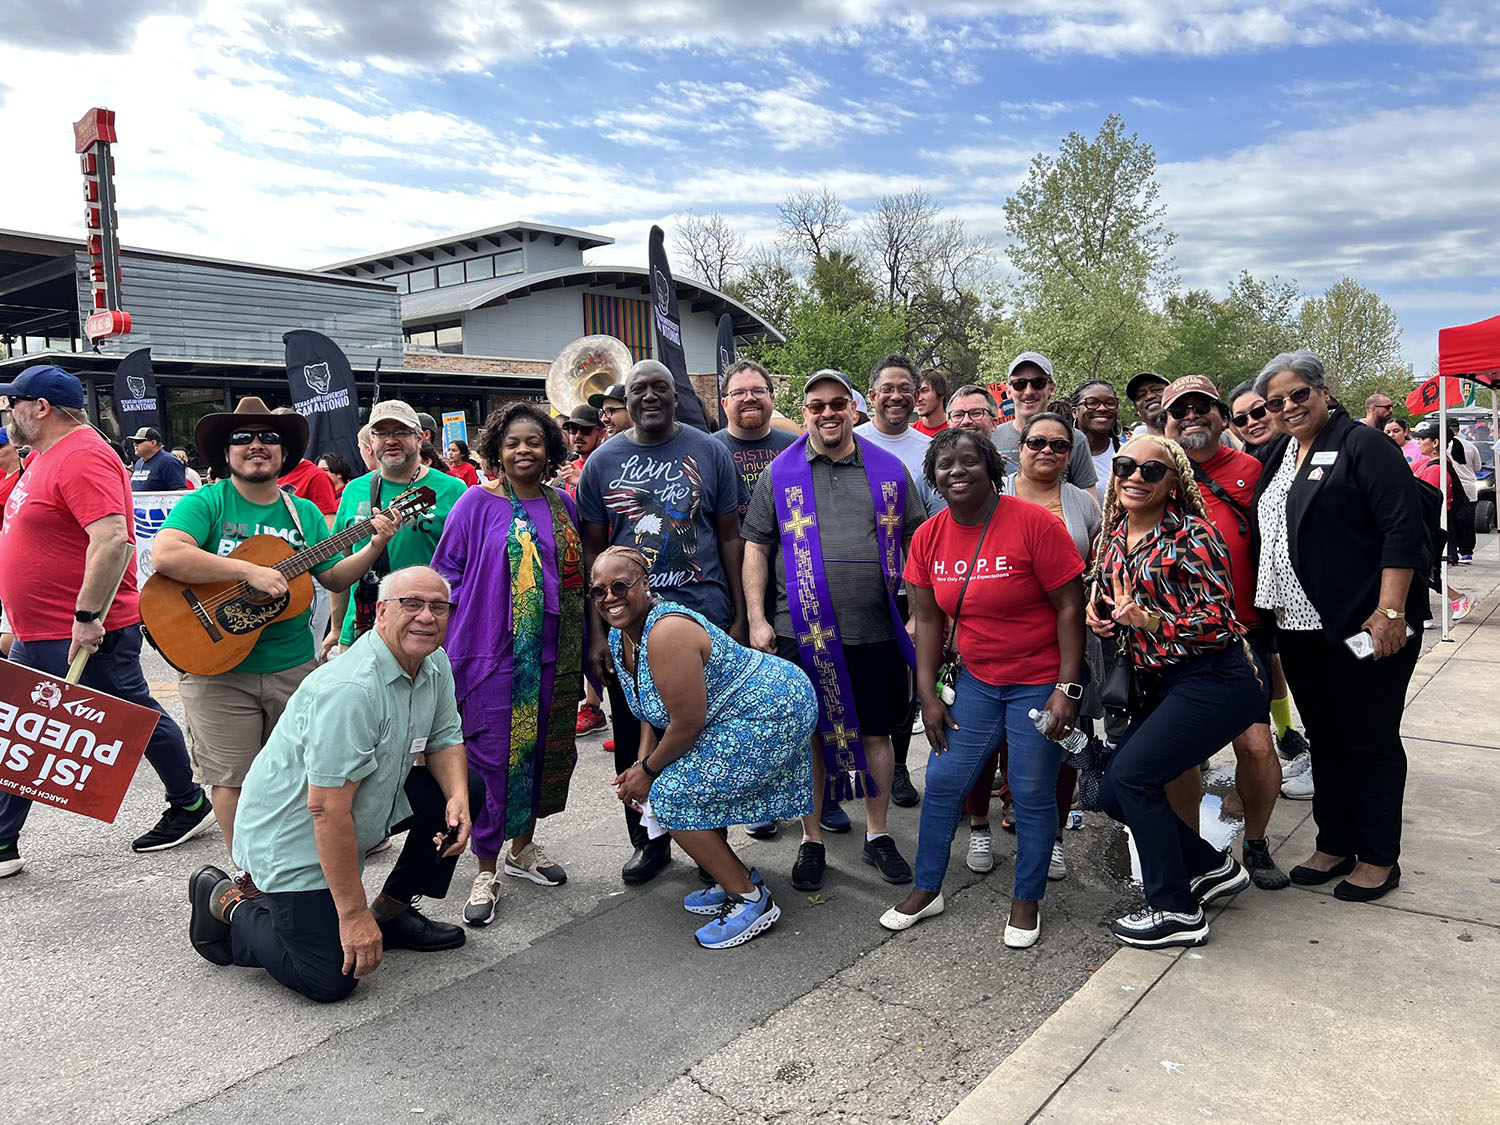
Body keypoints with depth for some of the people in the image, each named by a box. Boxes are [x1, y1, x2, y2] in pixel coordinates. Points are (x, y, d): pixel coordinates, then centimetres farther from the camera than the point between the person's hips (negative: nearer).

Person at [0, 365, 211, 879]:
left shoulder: (82, 459, -20)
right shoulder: (45, 455, 14)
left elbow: (113, 538, -31)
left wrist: (87, 616, -29)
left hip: (86, 633, -11)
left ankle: (190, 805, 23)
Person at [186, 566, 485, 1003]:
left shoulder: (434, 665, -2)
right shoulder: (351, 689, -31)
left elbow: (444, 741, 8)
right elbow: (328, 811, -30)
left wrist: (457, 798, -14)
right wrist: (353, 914, -26)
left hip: (367, 805, 9)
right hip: (292, 836, -9)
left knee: (468, 787, 0)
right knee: (330, 981, -10)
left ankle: (392, 912, 14)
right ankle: (225, 902, 13)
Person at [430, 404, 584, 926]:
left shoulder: (562, 505, 9)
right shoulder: (476, 505, -4)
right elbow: (447, 572, -1)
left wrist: (581, 645, 13)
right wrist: (457, 638, -8)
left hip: (552, 653, 5)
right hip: (492, 652, -5)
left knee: (545, 749, 12)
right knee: (491, 756, -2)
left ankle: (523, 847, 31)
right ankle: (486, 872, 11)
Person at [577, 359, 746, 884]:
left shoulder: (709, 452, 4)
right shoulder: (603, 462, 6)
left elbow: (730, 538, 6)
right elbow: (593, 550, 8)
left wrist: (739, 617, 1)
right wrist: (596, 630, 1)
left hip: (704, 612, -1)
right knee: (635, 737, 9)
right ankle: (649, 839, 27)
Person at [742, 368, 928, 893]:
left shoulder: (890, 471, 8)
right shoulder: (780, 474, 5)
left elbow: (915, 543, 11)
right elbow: (756, 548, 6)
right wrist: (757, 619, -2)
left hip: (876, 630, 1)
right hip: (802, 632, -1)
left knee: (876, 732, 10)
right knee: (811, 735, 7)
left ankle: (877, 834, 27)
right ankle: (812, 840, 22)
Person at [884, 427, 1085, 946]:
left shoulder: (1034, 523, -16)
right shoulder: (929, 537, -1)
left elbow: (1070, 606, -14)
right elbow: (928, 619, 5)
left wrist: (1067, 688, -18)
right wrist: (928, 694, 2)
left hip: (1040, 682, -5)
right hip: (976, 680, 5)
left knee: (1032, 794, 3)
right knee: (942, 782, 8)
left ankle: (1027, 900, 24)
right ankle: (926, 889, 27)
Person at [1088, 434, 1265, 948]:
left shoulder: (1190, 535, -12)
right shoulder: (1111, 540, 9)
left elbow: (1218, 620, -17)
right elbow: (1108, 611, 20)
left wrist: (1150, 620, -29)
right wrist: (1100, 618, -3)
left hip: (1215, 680, -8)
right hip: (1162, 686, 8)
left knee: (1132, 774, -14)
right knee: (1113, 791, 4)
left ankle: (1176, 911, 3)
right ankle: (1214, 867, 26)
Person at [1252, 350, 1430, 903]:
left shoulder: (1362, 444, -10)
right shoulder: (1278, 455, 13)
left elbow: (1404, 528, -16)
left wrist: (1389, 611, -20)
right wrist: (1263, 608, 13)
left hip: (1364, 626, -7)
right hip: (1301, 627, 7)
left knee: (1371, 741, 4)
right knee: (1324, 738, 16)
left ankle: (1379, 858, 19)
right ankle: (1334, 845, 29)